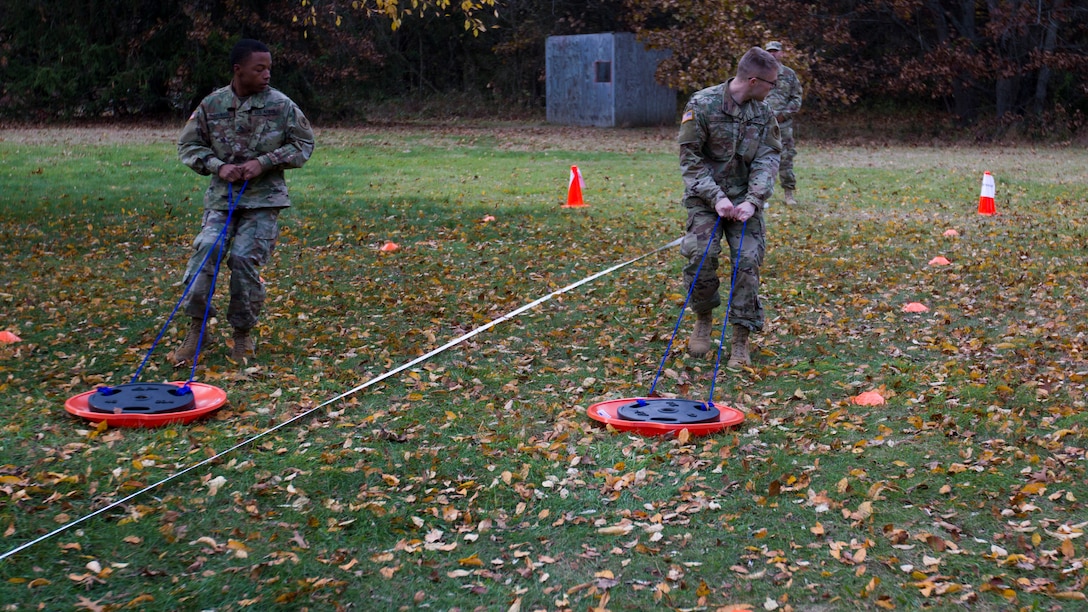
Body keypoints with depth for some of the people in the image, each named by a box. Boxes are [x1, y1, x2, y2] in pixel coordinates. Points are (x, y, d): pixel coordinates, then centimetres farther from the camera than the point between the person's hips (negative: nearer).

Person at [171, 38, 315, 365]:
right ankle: (196, 327, 2)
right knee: (206, 249, -14)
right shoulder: (212, 104, 1)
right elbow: (188, 145, 10)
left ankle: (244, 332, 10)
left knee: (245, 258, -10)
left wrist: (264, 162, -8)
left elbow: (304, 143, 3)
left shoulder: (281, 105, -3)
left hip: (264, 197, -2)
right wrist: (217, 166, -8)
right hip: (222, 195, 2)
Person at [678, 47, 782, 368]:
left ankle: (741, 341, 0)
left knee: (748, 260, -9)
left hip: (745, 200, 3)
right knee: (701, 254, -19)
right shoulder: (702, 105, -10)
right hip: (706, 197, -3)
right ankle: (704, 318, 10)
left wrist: (753, 200, -18)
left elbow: (768, 159, -2)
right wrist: (717, 197, -19)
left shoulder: (764, 113, 3)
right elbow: (690, 158, -10)